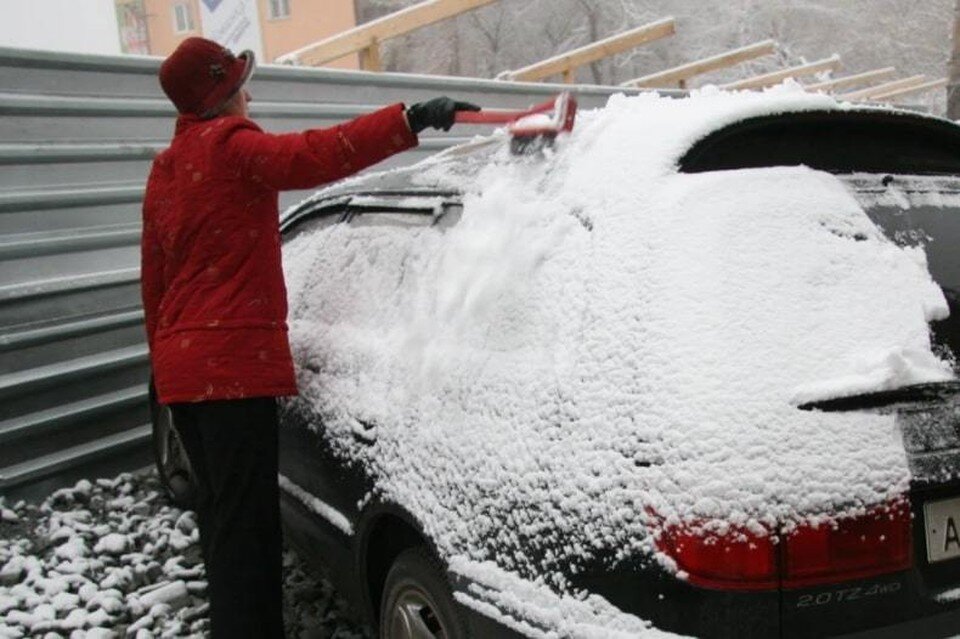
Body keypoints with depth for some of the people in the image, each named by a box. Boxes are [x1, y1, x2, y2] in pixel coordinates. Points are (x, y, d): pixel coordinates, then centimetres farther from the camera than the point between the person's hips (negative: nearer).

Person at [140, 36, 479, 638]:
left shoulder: (165, 170, 21)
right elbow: (311, 156, -25)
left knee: (220, 513, 16)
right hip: (232, 360, -9)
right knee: (246, 521, -9)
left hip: (182, 362, 9)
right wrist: (409, 120, -31)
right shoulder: (229, 144, -5)